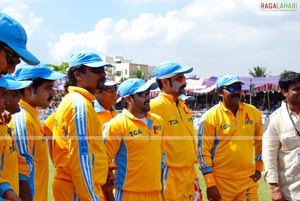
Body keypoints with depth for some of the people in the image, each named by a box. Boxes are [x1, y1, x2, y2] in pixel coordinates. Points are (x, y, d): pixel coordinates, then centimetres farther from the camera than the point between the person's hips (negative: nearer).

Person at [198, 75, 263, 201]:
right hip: (220, 182, -3)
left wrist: (258, 168, 14)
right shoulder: (210, 117, -8)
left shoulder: (253, 112, 4)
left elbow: (260, 142, 17)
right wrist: (210, 184, -11)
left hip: (248, 180, 3)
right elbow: (203, 151, -9)